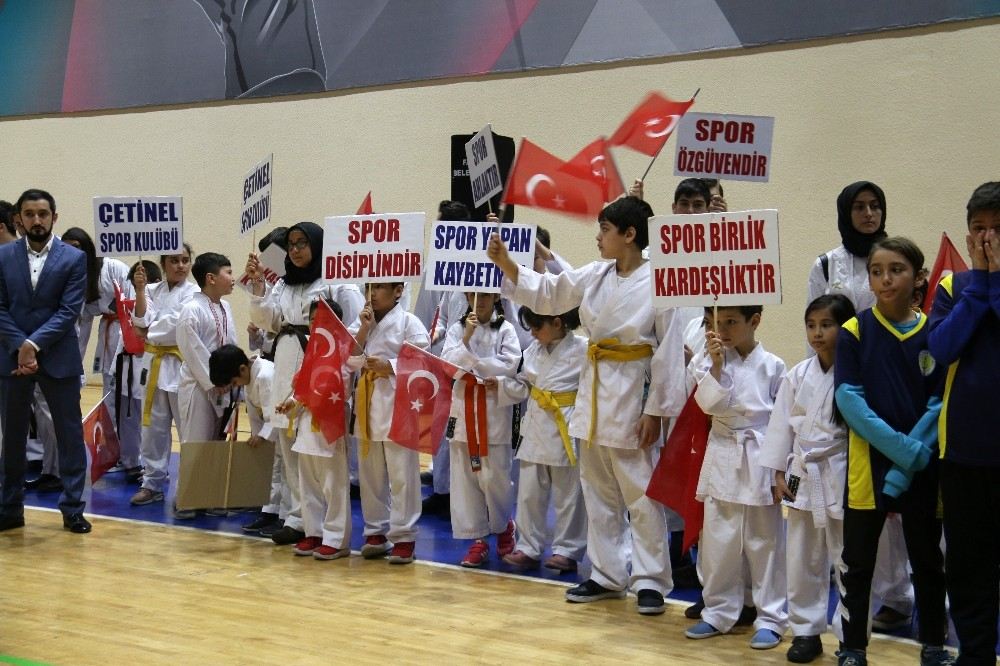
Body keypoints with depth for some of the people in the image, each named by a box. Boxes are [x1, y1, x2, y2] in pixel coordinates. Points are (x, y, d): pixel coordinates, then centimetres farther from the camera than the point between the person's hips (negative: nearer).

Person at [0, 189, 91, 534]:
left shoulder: (74, 258, -2)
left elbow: (69, 311, -8)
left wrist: (34, 344, -17)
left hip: (58, 358, -2)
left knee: (70, 434, 3)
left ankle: (73, 509, 11)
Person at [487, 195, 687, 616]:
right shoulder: (596, 276, 6)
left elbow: (668, 352, -13)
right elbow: (547, 293, 7)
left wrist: (655, 412, -13)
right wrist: (505, 263, -7)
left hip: (632, 394, -7)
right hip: (593, 389, 7)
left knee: (640, 493, 0)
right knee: (598, 491, 14)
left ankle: (651, 581, 12)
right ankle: (607, 575, 25)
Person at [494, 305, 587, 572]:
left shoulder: (582, 349, -11)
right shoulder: (534, 350, 7)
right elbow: (524, 386, 14)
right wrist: (500, 384, -1)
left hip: (567, 430, -6)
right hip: (536, 427, 6)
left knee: (568, 494, 6)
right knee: (529, 492, 10)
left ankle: (567, 550, 18)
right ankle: (528, 548, 21)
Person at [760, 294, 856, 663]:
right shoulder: (797, 376, 2)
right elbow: (782, 424, 5)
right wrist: (779, 474, 3)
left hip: (842, 477, -4)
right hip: (803, 475, 4)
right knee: (802, 560, 10)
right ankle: (806, 630, 23)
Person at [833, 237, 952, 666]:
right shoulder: (854, 332, -2)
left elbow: (940, 404, -3)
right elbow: (849, 399, -8)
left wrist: (910, 463, -13)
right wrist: (899, 446, -18)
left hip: (922, 467, 1)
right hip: (868, 464, -1)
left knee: (927, 559, 13)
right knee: (857, 561, 5)